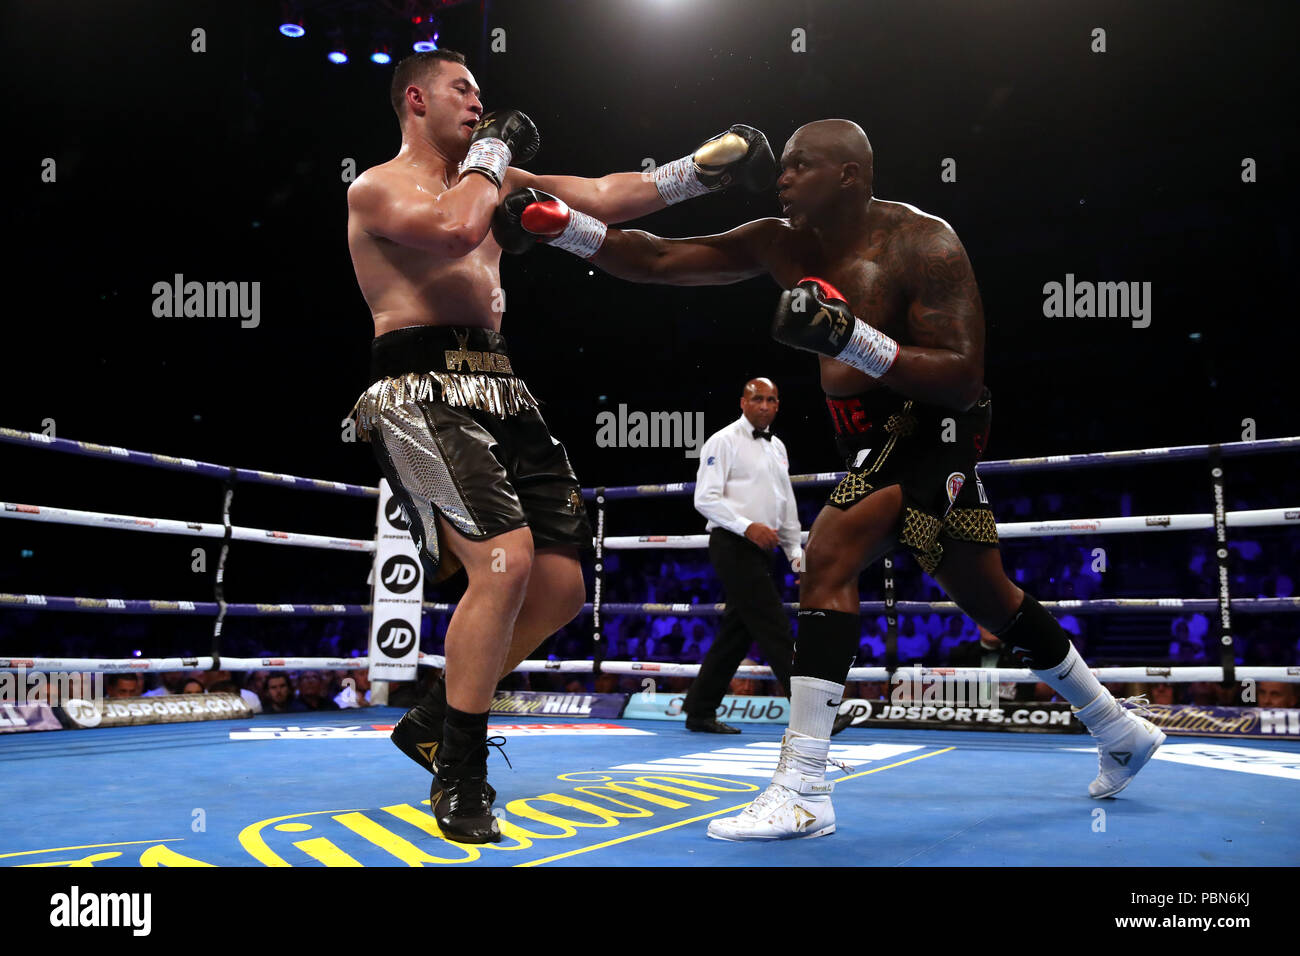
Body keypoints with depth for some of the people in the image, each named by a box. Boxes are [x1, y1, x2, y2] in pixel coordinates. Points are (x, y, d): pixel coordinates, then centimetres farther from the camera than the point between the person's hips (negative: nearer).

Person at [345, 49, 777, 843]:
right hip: (424, 392, -7)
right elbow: (453, 229, -20)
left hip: (501, 391, 8)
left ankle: (433, 720, 19)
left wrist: (698, 171, 13)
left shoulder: (493, 179, 23)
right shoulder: (376, 188, 1)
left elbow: (601, 201, 21)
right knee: (506, 561, -25)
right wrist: (492, 152, -2)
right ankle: (461, 779, -8)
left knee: (560, 586, 1)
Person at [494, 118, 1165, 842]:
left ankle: (804, 791, -21)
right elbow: (658, 259, -1)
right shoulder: (782, 243, 1)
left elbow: (963, 379, -23)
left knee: (832, 555, -25)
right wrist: (557, 224, -11)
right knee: (989, 596, 17)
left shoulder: (922, 242, -17)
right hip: (875, 437, 8)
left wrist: (852, 338, -34)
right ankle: (1119, 731, 38)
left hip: (935, 428, -8)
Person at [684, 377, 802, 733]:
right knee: (774, 629, -10)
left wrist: (796, 552, 16)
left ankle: (699, 712, 16)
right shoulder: (724, 441, -5)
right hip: (733, 546, -8)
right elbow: (706, 498, -13)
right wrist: (748, 526, -22)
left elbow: (786, 504, 23)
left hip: (761, 550, 8)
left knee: (737, 632, 8)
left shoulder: (777, 447, 19)